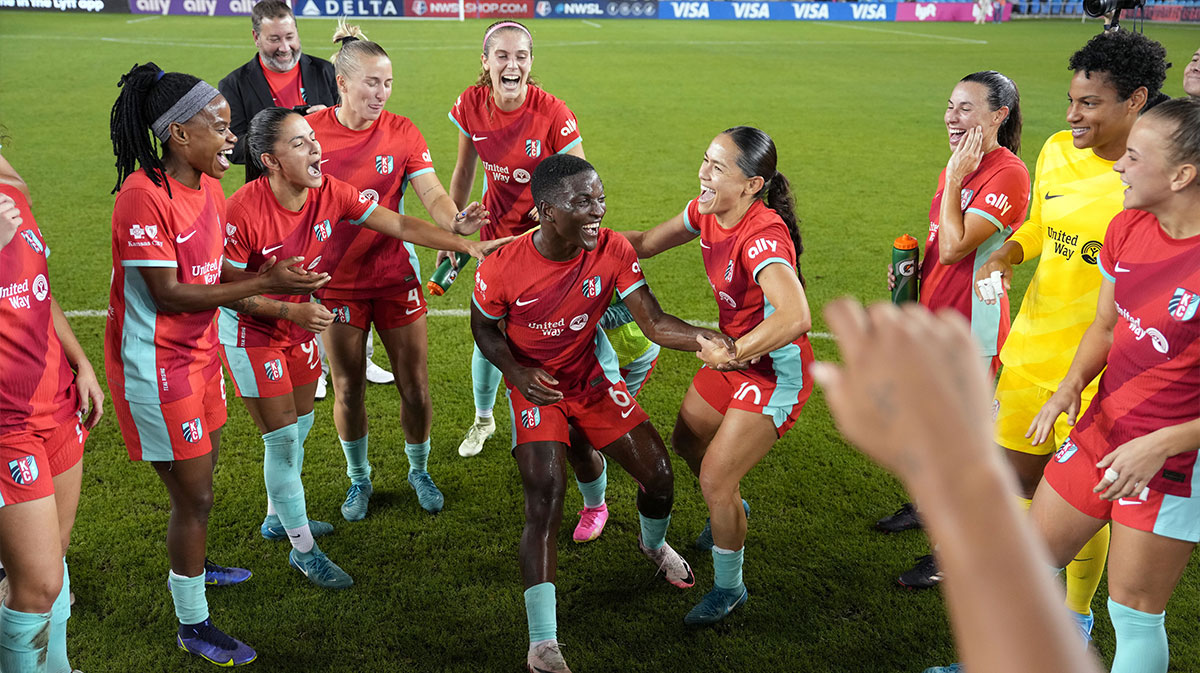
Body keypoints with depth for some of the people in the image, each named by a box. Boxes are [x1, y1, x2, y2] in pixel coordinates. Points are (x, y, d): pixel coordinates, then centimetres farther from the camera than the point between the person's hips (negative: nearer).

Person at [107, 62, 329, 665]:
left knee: (202, 474, 24)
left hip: (199, 351, 9)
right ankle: (192, 626, 18)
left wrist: (277, 291, -4)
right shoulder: (142, 196, -24)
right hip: (156, 362, -8)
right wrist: (264, 284, -26)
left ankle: (192, 564, 50)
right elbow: (167, 294, -25)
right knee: (194, 494, 1)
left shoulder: (208, 186, 4)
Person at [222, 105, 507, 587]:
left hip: (299, 326, 6)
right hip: (251, 332, -6)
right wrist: (290, 310, -31)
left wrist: (467, 245, -18)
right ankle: (303, 549, 13)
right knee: (282, 438, -1)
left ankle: (280, 516, 42)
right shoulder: (244, 211, -30)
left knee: (299, 426, 19)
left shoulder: (330, 193, -14)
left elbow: (400, 226, -11)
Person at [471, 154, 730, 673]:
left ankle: (653, 543, 42)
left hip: (593, 377, 3)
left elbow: (654, 323, -20)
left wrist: (701, 338, -39)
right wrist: (517, 373, -20)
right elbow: (483, 328, -4)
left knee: (658, 474, 2)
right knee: (545, 498, -17)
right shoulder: (502, 270, -23)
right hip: (535, 387, -3)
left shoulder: (613, 251, -18)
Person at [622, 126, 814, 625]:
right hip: (732, 355, 9)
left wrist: (731, 353, -38)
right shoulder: (708, 211, -7)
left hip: (775, 372, -8)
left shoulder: (762, 236, -32)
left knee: (715, 480, -7)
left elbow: (795, 317, -47)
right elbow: (645, 243, 7)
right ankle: (730, 511, 54)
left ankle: (728, 589, 18)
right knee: (686, 441, 23)